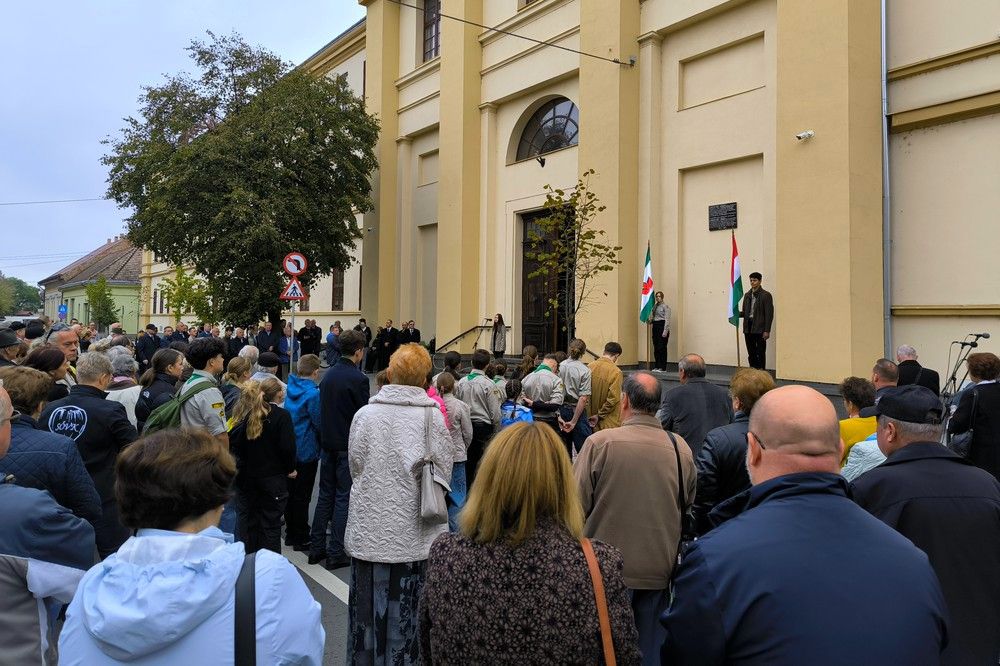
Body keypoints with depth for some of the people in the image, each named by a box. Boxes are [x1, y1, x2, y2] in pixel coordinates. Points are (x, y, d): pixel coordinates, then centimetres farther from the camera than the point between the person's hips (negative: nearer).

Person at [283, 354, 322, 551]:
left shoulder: (291, 388, 2)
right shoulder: (313, 394, -21)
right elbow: (319, 423, -16)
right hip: (307, 451, -7)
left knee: (290, 493, 17)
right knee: (302, 496, 3)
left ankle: (290, 534, 28)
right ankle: (301, 539, 13)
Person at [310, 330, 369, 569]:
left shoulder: (328, 375, 6)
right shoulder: (358, 379, -17)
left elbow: (323, 409, 11)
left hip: (328, 444, 7)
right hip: (349, 446, -7)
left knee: (325, 495, 15)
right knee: (343, 498, 2)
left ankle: (316, 547, 21)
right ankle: (336, 553, 7)